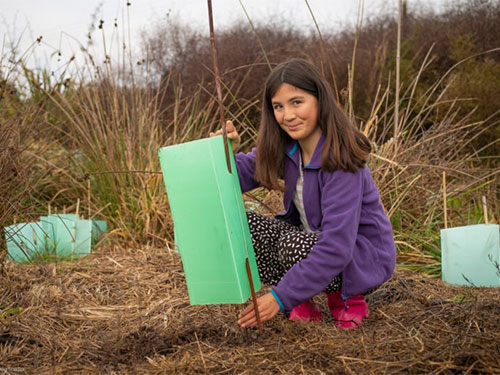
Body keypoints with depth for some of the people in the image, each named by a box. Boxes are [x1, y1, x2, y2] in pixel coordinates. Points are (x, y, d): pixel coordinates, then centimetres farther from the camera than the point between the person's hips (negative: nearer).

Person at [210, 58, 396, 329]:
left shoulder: (340, 159, -28)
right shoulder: (284, 147, -5)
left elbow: (336, 248, -33)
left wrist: (280, 297, -34)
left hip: (363, 259, -7)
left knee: (294, 244, -36)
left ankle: (345, 298, -6)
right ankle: (302, 304, -3)